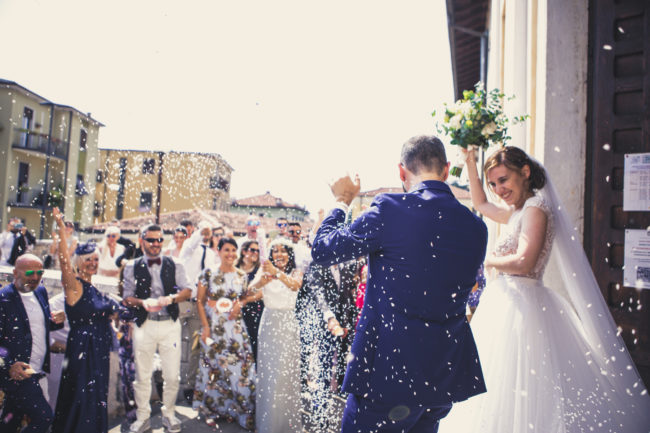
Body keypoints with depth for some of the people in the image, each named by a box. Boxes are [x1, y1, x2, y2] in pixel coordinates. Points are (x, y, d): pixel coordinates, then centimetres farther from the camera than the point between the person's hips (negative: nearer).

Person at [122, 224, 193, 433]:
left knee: (172, 375, 5)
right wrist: (143, 302, -18)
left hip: (170, 324, 0)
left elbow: (187, 291, -1)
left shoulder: (174, 265, 4)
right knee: (142, 374, 9)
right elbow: (127, 297, 1)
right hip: (144, 325, 0)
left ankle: (169, 414, 26)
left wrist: (170, 298, -19)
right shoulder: (132, 267, 4)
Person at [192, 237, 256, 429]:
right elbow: (200, 301, -2)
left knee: (238, 368, 1)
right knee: (213, 368, 7)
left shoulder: (242, 275, 4)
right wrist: (205, 326, -10)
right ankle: (212, 411, 24)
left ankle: (234, 410, 19)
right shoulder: (209, 273, -4)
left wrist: (239, 305, -6)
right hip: (213, 327, -2)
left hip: (235, 328, 2)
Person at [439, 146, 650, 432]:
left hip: (520, 307, -9)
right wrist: (471, 164, 25)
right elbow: (480, 204, 30)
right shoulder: (518, 211, 13)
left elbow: (523, 262, -25)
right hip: (508, 301, 9)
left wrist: (489, 261, -8)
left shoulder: (535, 207, -13)